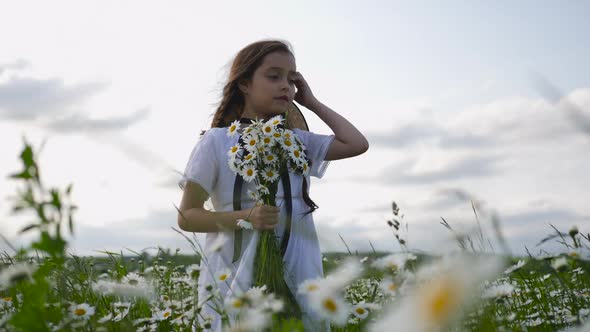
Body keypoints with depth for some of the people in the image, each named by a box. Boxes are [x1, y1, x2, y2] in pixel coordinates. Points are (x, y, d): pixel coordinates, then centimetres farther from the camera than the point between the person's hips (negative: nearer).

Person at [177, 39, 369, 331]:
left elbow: (357, 144, 6)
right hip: (234, 283, -4)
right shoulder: (217, 142, -3)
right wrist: (245, 217, -19)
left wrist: (312, 102, 10)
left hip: (297, 280, 4)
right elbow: (187, 216, -3)